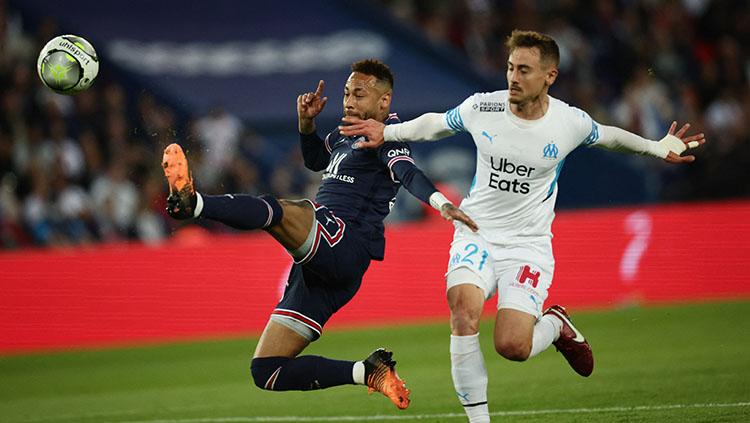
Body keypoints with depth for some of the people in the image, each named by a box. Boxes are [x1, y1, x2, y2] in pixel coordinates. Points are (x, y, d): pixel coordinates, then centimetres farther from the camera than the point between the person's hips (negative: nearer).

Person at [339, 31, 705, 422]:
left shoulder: (570, 122, -8)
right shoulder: (481, 108, -7)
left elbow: (608, 136, 16)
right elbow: (435, 124, 14)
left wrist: (657, 148, 7)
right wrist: (386, 132, 5)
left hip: (528, 244, -1)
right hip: (477, 234, 1)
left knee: (512, 346, -19)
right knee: (463, 307, -29)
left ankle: (556, 325, 19)